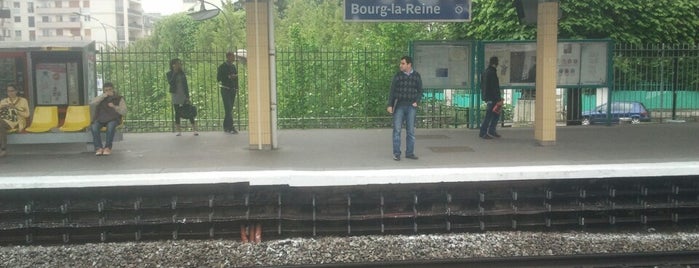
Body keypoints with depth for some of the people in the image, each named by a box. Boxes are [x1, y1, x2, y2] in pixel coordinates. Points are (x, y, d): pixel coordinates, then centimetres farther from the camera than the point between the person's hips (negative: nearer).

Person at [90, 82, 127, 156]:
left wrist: (114, 107, -19)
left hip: (113, 119, -2)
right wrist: (103, 96, -11)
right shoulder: (100, 98, 15)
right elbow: (91, 104, -6)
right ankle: (98, 148, -29)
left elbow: (124, 112, -2)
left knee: (111, 126, -37)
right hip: (100, 119, 2)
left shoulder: (119, 99, 8)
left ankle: (108, 147, -29)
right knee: (94, 127, -31)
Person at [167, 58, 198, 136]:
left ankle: (195, 130, -4)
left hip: (184, 95, 1)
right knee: (177, 113, 2)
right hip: (175, 95, -1)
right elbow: (171, 83, -17)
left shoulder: (182, 73, 8)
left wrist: (187, 96, 1)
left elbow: (186, 84, 7)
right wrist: (175, 73, -16)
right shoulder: (169, 74, 1)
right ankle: (179, 131, 7)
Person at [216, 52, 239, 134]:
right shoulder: (222, 67, -4)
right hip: (225, 90, -6)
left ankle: (226, 127, 15)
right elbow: (218, 78, -10)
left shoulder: (233, 66, 14)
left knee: (229, 109, 8)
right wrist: (229, 77, -19)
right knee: (228, 109, -11)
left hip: (232, 90, 6)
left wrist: (236, 88, 12)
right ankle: (231, 128, -15)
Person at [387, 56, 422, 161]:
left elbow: (420, 91, 8)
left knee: (410, 130, 2)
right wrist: (390, 105, -11)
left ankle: (409, 153, 11)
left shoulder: (417, 76, 3)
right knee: (397, 130, -6)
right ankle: (396, 153, -1)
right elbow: (392, 91, -1)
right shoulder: (397, 76, -1)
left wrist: (416, 102, -9)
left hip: (411, 107, 1)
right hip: (399, 106, -1)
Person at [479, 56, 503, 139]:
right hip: (492, 98, -10)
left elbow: (482, 85, 20)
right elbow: (495, 88, -20)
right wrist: (499, 99, -17)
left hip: (486, 97, 10)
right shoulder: (492, 73, -17)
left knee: (496, 114, 17)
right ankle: (483, 133, 0)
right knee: (489, 115, -4)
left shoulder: (484, 72, 13)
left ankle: (491, 131, 20)